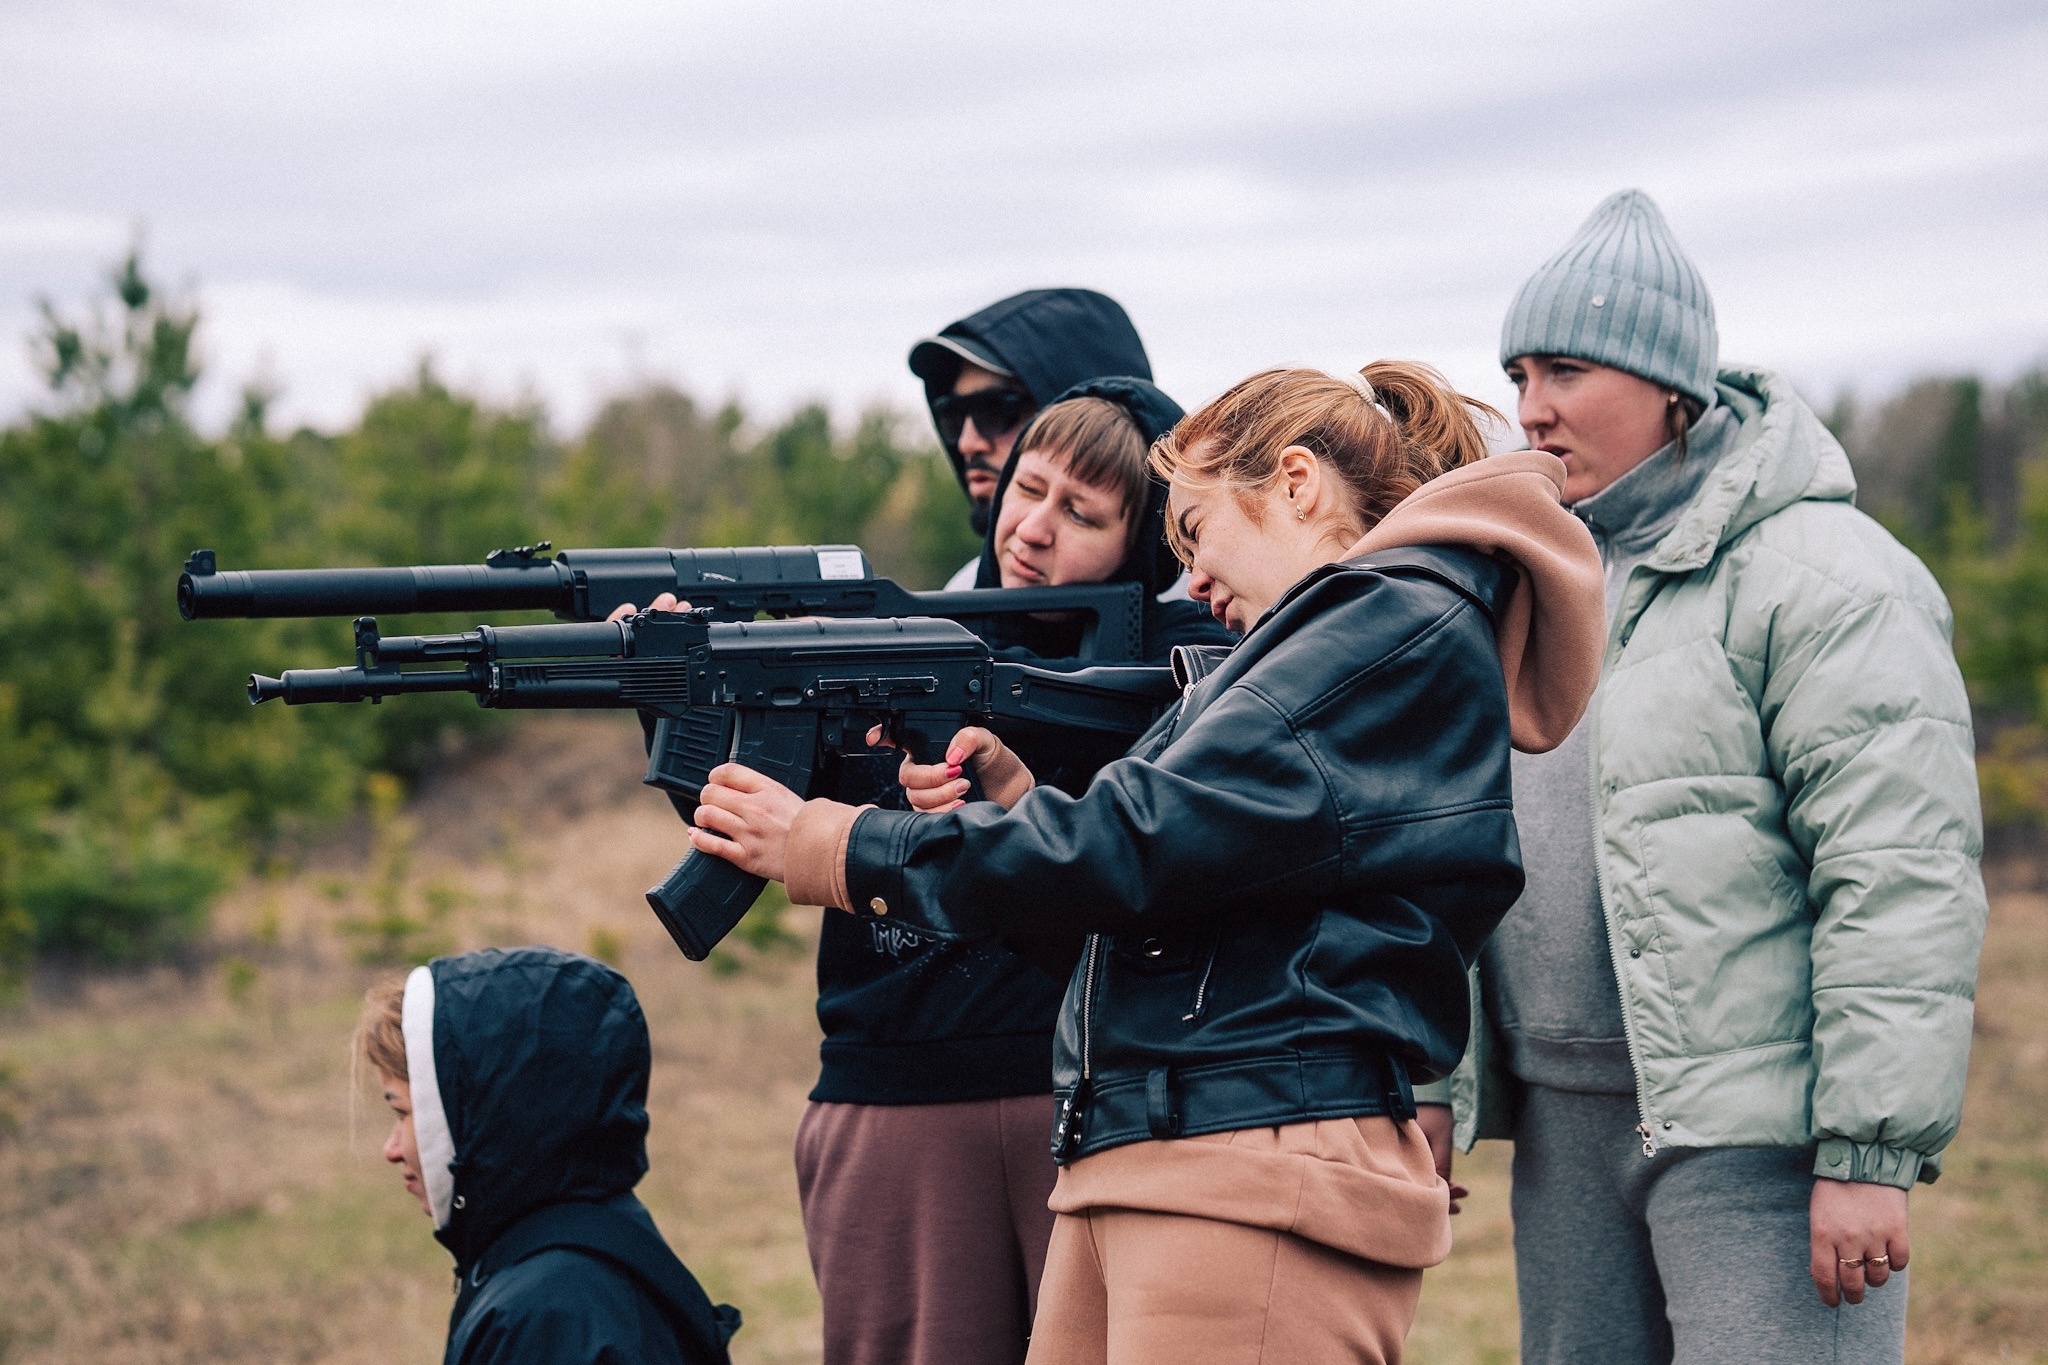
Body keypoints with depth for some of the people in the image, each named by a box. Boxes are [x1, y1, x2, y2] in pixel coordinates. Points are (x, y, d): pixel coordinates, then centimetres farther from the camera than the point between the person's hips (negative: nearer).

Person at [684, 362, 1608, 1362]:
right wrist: (1014, 799, 5)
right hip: (1131, 1167, 9)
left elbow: (1149, 839, -15)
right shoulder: (1335, 634, 24)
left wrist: (833, 851, -9)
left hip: (1258, 1177, -9)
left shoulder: (1403, 625, -7)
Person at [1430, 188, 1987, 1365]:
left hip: (1755, 1134, -8)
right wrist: (1447, 1103, 18)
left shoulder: (1820, 572, -9)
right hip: (1568, 1128, 8)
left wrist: (1872, 1151, -19)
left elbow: (1902, 883, -16)